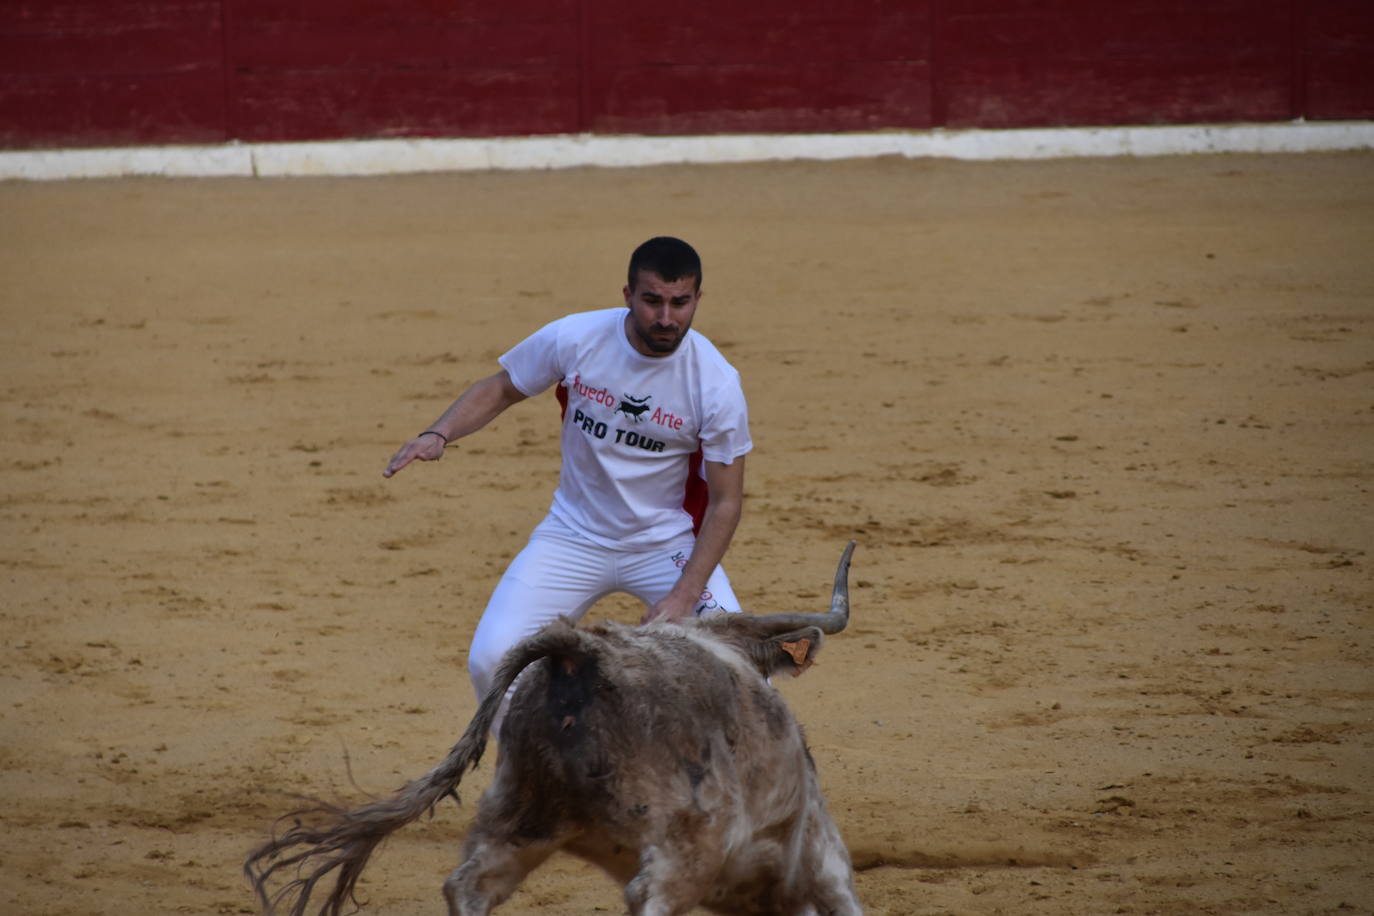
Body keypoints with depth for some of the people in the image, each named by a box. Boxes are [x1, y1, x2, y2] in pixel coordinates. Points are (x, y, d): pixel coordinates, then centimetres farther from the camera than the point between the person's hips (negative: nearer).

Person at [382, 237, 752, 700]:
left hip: (668, 544, -1)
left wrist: (684, 597, -22)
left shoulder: (717, 383, -18)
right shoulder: (574, 338, -14)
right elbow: (500, 389, 3)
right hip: (574, 536, 1)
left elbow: (725, 501, -12)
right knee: (491, 662, -15)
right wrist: (439, 433, -16)